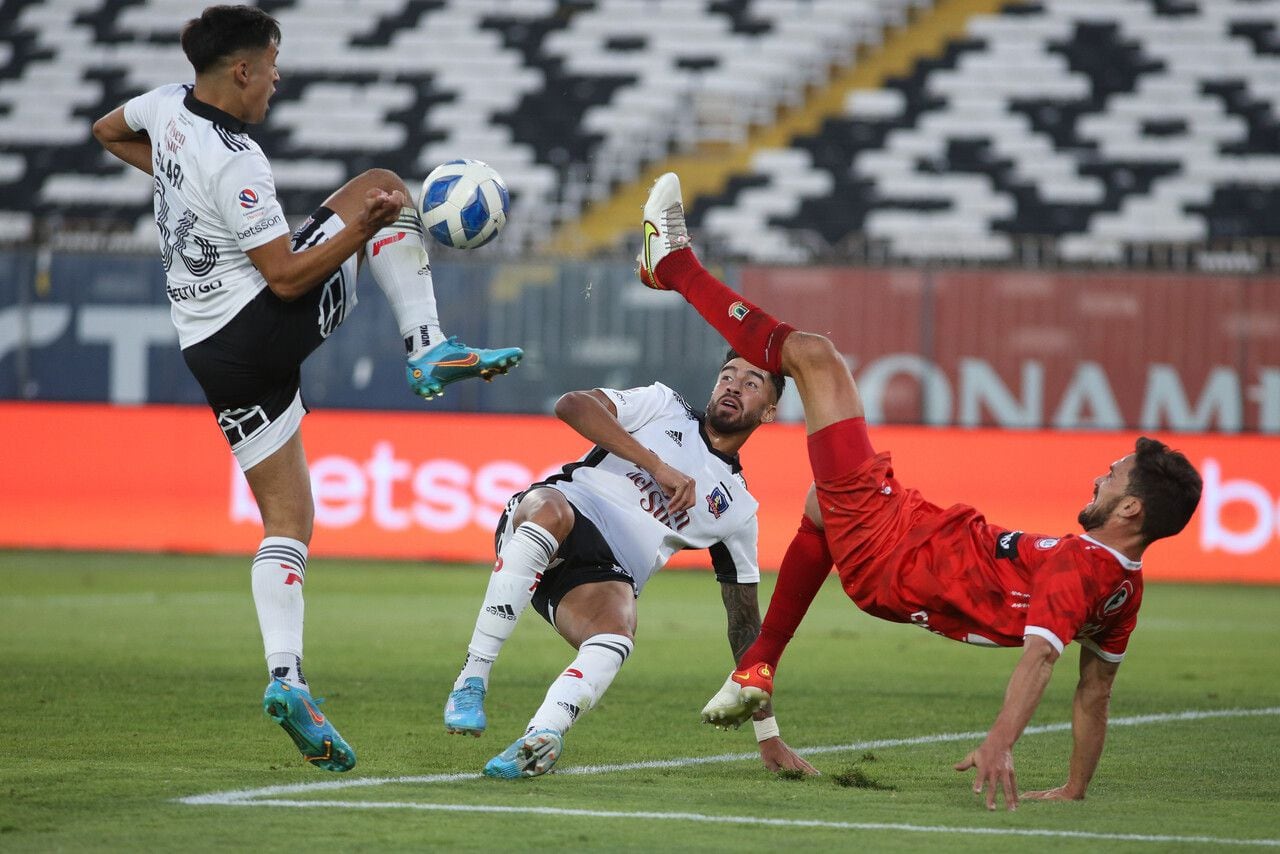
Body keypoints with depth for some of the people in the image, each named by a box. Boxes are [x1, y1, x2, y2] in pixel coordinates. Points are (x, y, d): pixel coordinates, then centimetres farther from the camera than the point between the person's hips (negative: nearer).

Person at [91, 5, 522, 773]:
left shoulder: (167, 108, 4)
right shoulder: (238, 165, -21)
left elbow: (108, 132, 28)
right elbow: (287, 276, -19)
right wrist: (364, 227, -22)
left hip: (209, 350, 7)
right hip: (266, 327, -7)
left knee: (287, 523, 8)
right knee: (380, 185, 8)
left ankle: (286, 675, -8)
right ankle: (430, 351, -2)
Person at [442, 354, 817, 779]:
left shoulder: (739, 509, 23)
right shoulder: (664, 405, 17)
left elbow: (745, 621, 25)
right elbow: (572, 404, -2)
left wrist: (768, 735, 20)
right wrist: (657, 465, -8)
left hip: (605, 575, 2)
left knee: (618, 633, -34)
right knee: (550, 512, -39)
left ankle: (540, 738, -53)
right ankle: (470, 682, -35)